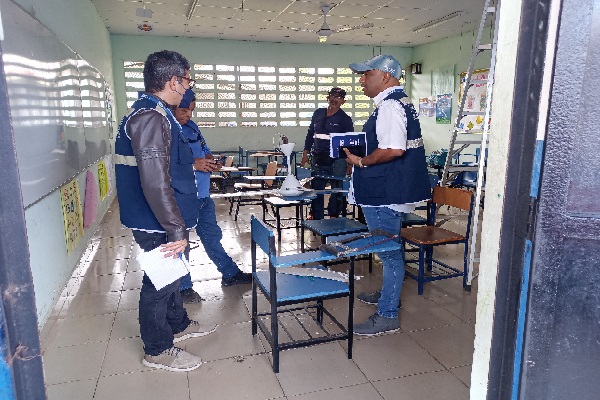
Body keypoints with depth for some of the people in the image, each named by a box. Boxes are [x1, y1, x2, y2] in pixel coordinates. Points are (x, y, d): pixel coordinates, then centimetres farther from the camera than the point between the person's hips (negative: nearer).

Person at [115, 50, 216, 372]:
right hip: (157, 224, -10)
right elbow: (155, 183, -30)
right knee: (159, 283, 6)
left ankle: (177, 325, 45)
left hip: (164, 220, 10)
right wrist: (176, 231, -25)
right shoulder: (151, 117, -24)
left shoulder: (153, 112, 10)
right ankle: (157, 350, 25)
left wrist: (192, 162, 33)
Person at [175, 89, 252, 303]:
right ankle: (184, 287, 24)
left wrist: (211, 161, -2)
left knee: (212, 236, 19)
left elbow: (205, 150, 20)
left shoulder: (191, 126, 11)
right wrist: (193, 164, -27)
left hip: (202, 195, 8)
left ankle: (230, 274, 34)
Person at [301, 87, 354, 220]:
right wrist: (305, 152, 11)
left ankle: (334, 216, 15)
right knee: (316, 189, 7)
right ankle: (316, 218, 17)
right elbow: (310, 134, 18)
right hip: (318, 159, 4)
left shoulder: (345, 119, 0)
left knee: (336, 190, 2)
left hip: (336, 160, -4)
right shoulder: (318, 114, 12)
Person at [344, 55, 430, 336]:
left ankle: (387, 315, 12)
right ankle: (388, 293, 41)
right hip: (388, 190, 11)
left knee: (389, 251, -1)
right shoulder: (399, 102, 15)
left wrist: (361, 162, -17)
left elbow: (393, 149, -31)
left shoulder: (389, 105, -19)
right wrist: (361, 152, 13)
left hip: (386, 193, -11)